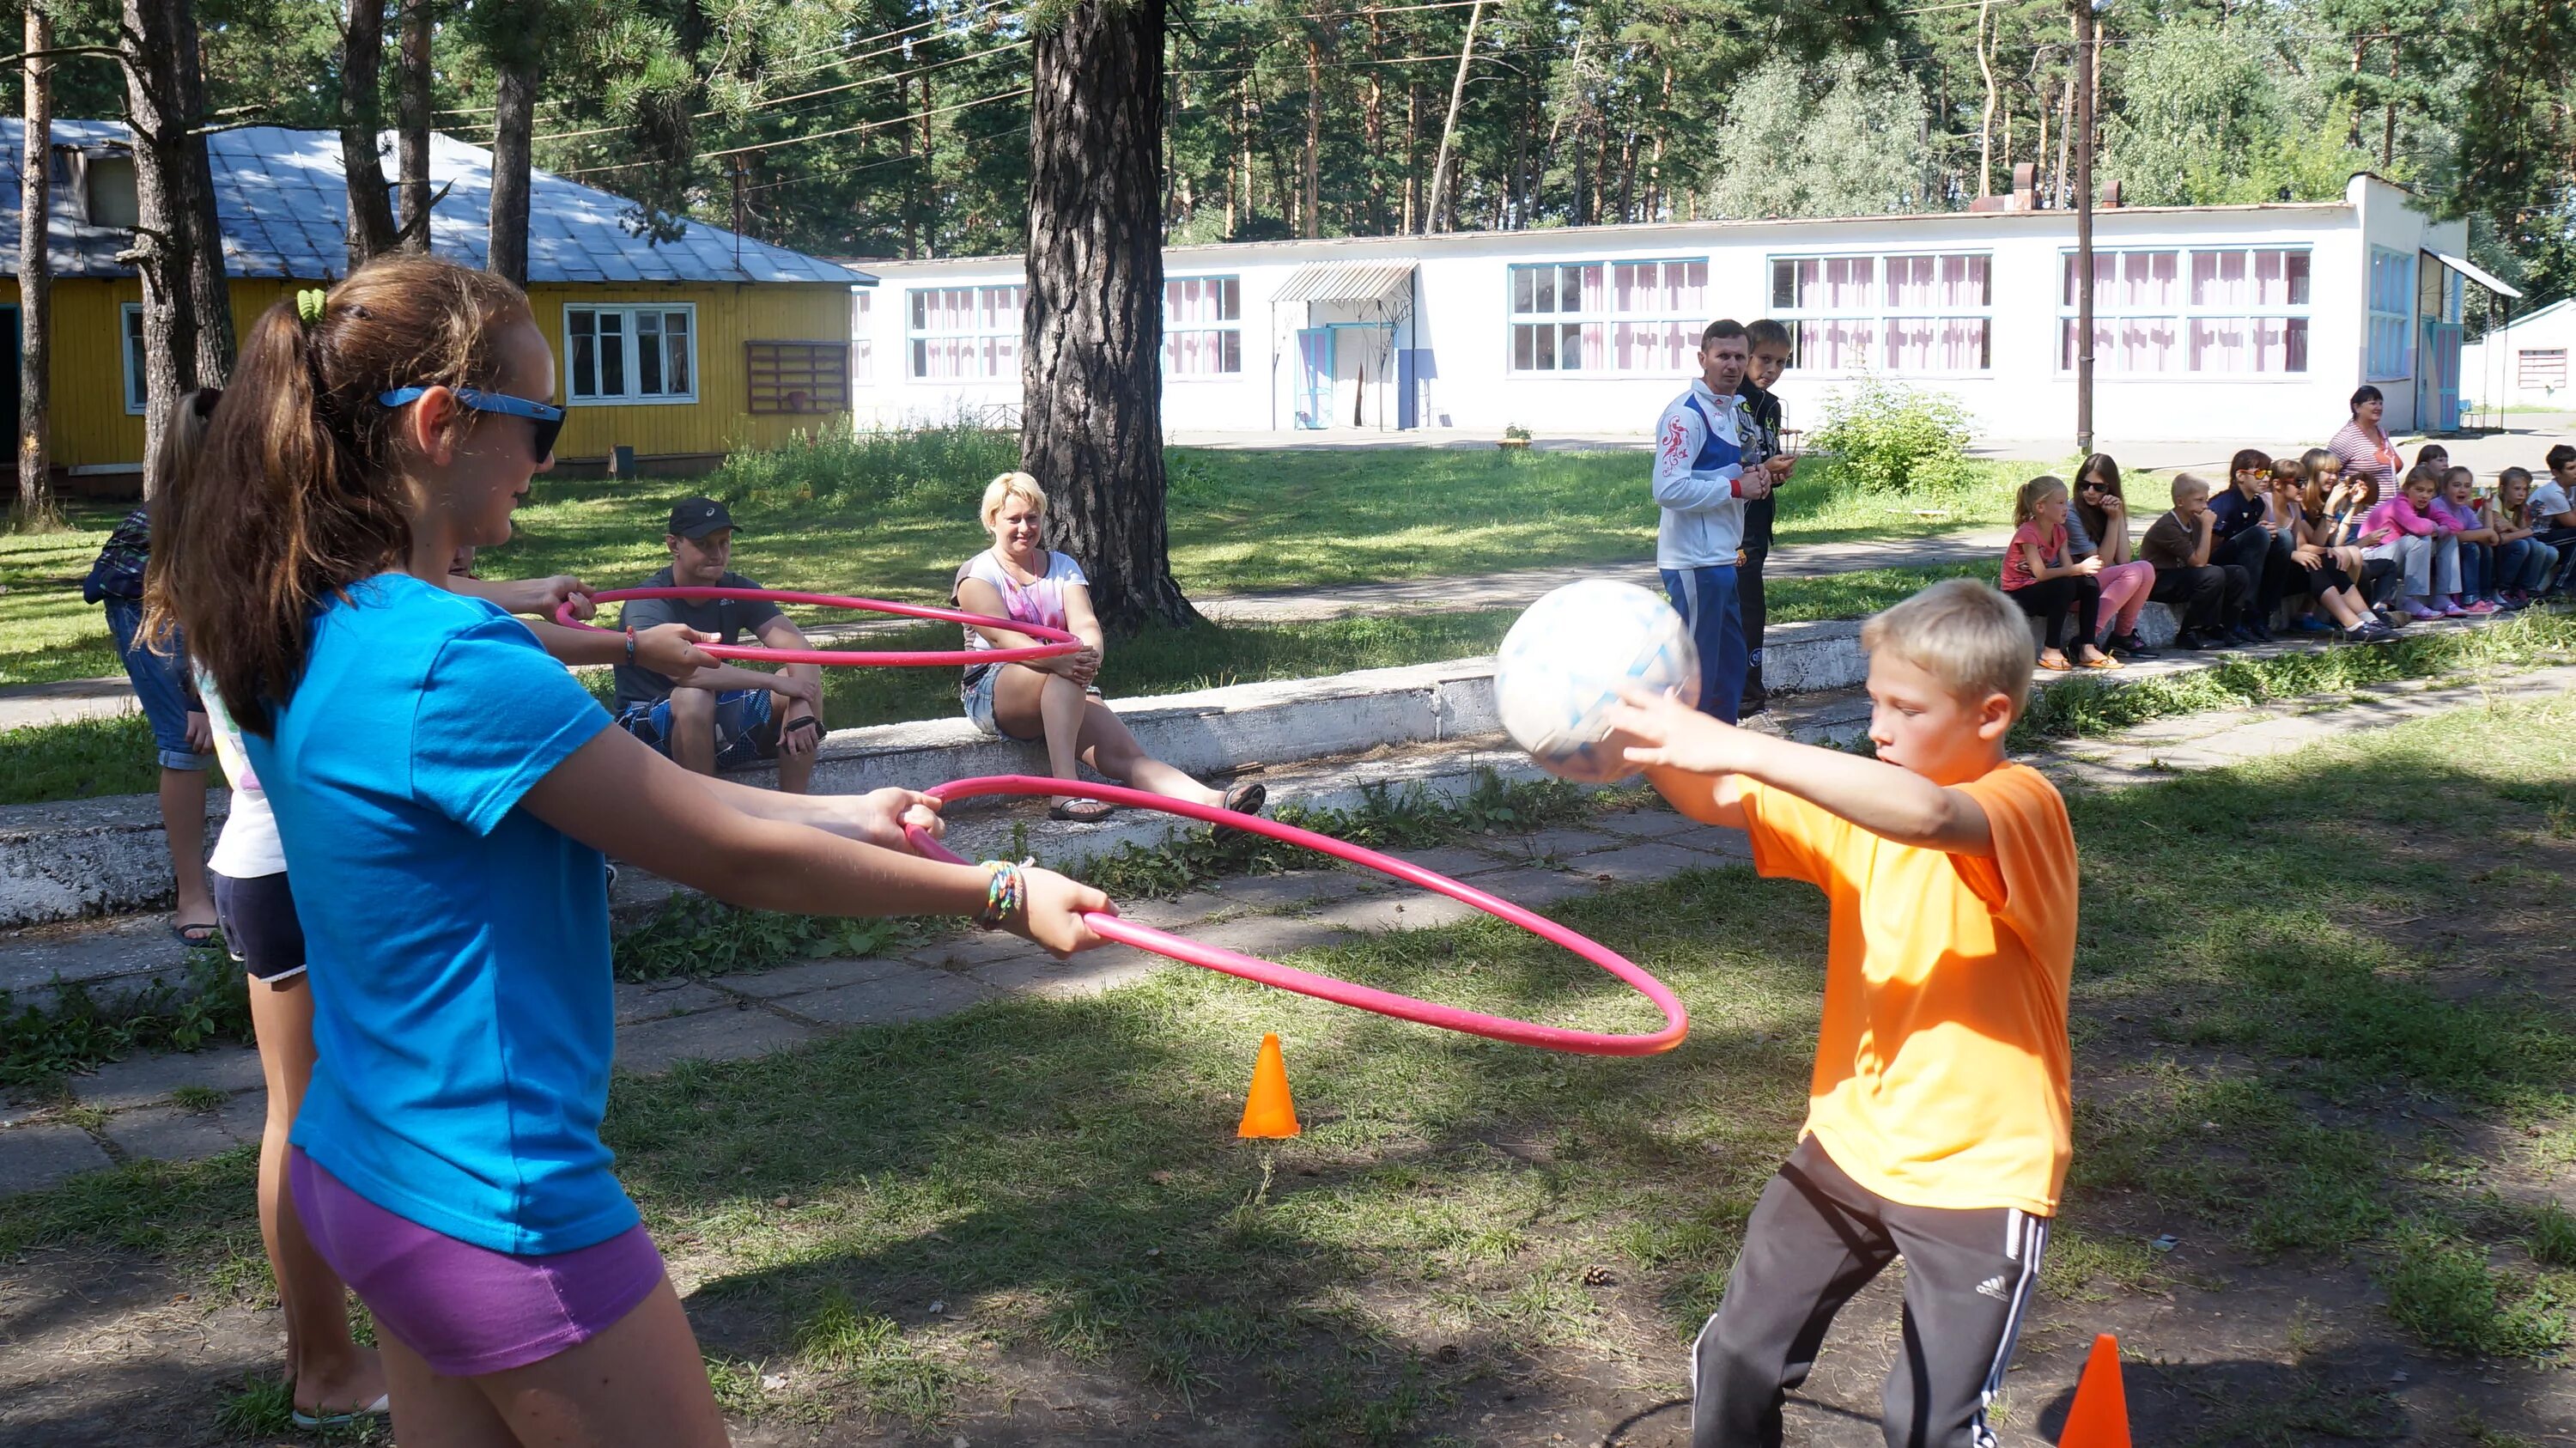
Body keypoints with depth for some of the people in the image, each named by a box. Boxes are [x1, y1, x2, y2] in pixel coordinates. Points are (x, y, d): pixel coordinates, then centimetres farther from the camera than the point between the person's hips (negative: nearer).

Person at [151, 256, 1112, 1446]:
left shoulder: (319, 633, 3)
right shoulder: (449, 659, -26)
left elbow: (637, 793, 9)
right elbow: (732, 859, -20)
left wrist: (841, 818, 12)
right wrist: (1001, 895, -11)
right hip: (497, 1203, -9)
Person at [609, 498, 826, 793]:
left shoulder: (737, 590, -2)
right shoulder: (647, 603, -20)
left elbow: (798, 646, -14)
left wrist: (801, 707, -34)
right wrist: (774, 683, -36)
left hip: (718, 720, 6)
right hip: (646, 726, -6)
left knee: (804, 679, -15)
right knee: (694, 697, -38)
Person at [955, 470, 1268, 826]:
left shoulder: (1063, 568, 17)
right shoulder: (977, 574, 2)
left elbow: (1084, 623, -1)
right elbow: (1003, 636, -16)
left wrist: (1091, 653, -27)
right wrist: (1057, 660, -35)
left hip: (1066, 696, 4)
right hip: (993, 689, -4)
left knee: (1126, 753, -21)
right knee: (1063, 674, -37)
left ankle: (1212, 801, -46)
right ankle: (1065, 792, -46)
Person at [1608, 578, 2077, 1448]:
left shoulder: (2024, 807, -18)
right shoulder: (1864, 798, 4)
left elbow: (1929, 815, -40)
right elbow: (1721, 803, -5)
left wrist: (1739, 747, -46)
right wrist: (1659, 744, -28)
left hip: (1977, 1173, -6)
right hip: (1849, 1143, 6)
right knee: (1737, 1357, 9)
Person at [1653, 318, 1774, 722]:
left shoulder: (1733, 409, 16)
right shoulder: (1686, 414, -16)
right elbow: (1669, 489, -26)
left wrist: (1756, 479, 7)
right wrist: (1736, 487, -18)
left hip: (1721, 557, 10)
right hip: (1694, 562, -10)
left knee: (1731, 663, 18)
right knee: (1696, 670, -4)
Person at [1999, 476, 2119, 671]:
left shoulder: (2059, 532, 5)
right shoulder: (2027, 534, -21)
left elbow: (2068, 568, -6)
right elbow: (2040, 574, -30)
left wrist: (2085, 568, -28)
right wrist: (2078, 569, -36)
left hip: (2043, 591, 8)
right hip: (2017, 595, -8)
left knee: (2090, 583, -10)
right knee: (2065, 585, -31)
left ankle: (2087, 649, -12)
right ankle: (2050, 652, -28)